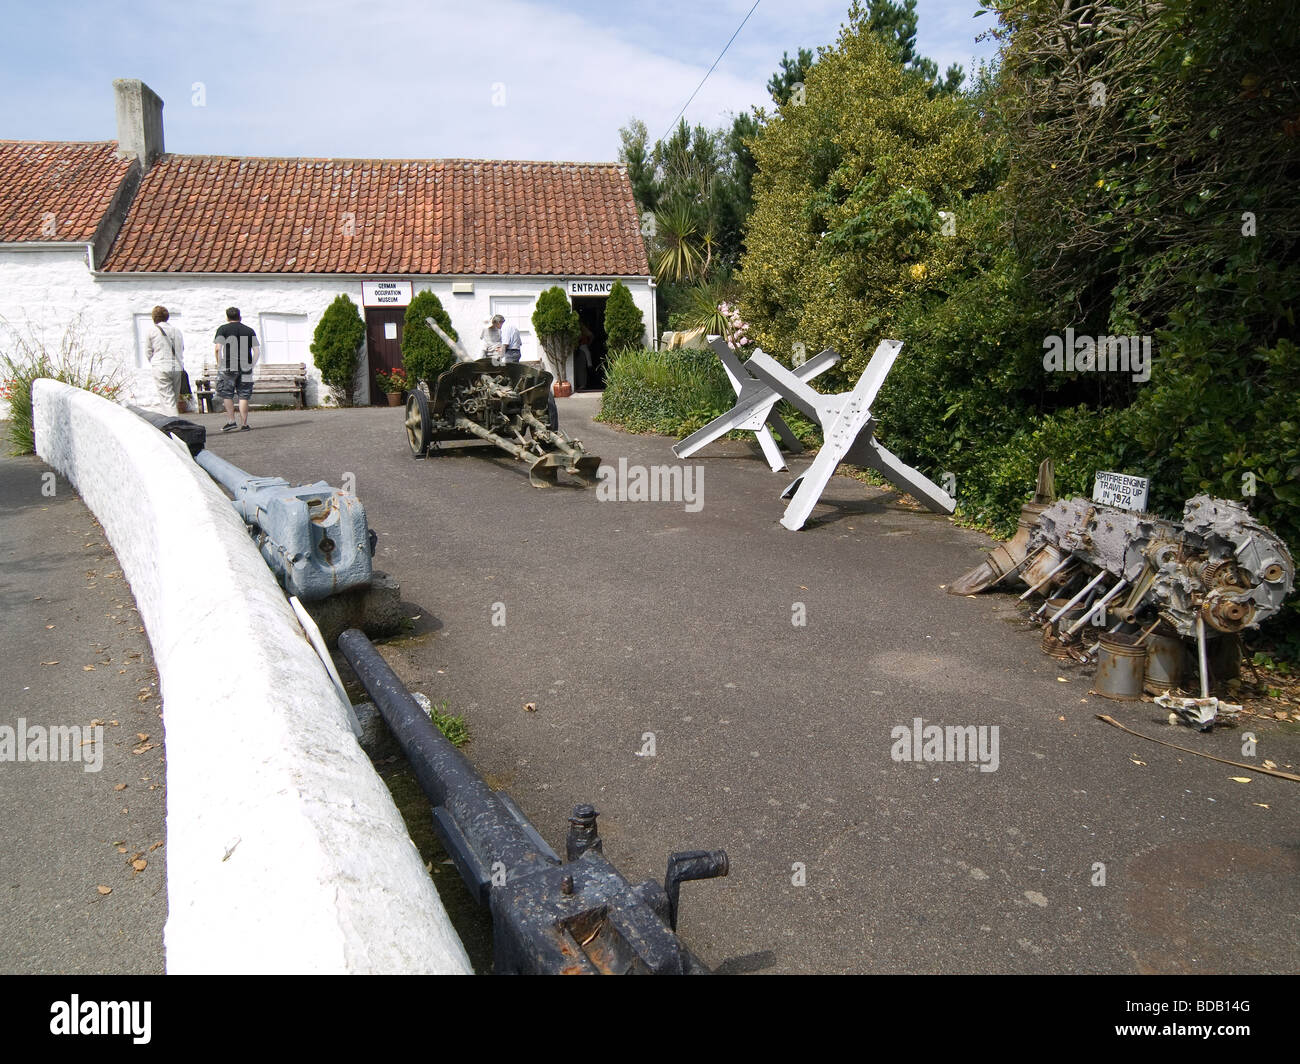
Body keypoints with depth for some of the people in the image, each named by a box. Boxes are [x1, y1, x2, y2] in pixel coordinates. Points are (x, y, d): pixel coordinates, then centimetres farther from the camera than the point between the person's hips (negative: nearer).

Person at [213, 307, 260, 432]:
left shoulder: (223, 329, 2)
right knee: (243, 396, 4)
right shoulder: (250, 331, 10)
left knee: (227, 395, 8)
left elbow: (217, 348, -7)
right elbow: (256, 351, 5)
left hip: (228, 367, -2)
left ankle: (231, 421, 2)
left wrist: (219, 364, 3)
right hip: (245, 368, 2)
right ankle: (244, 424, 2)